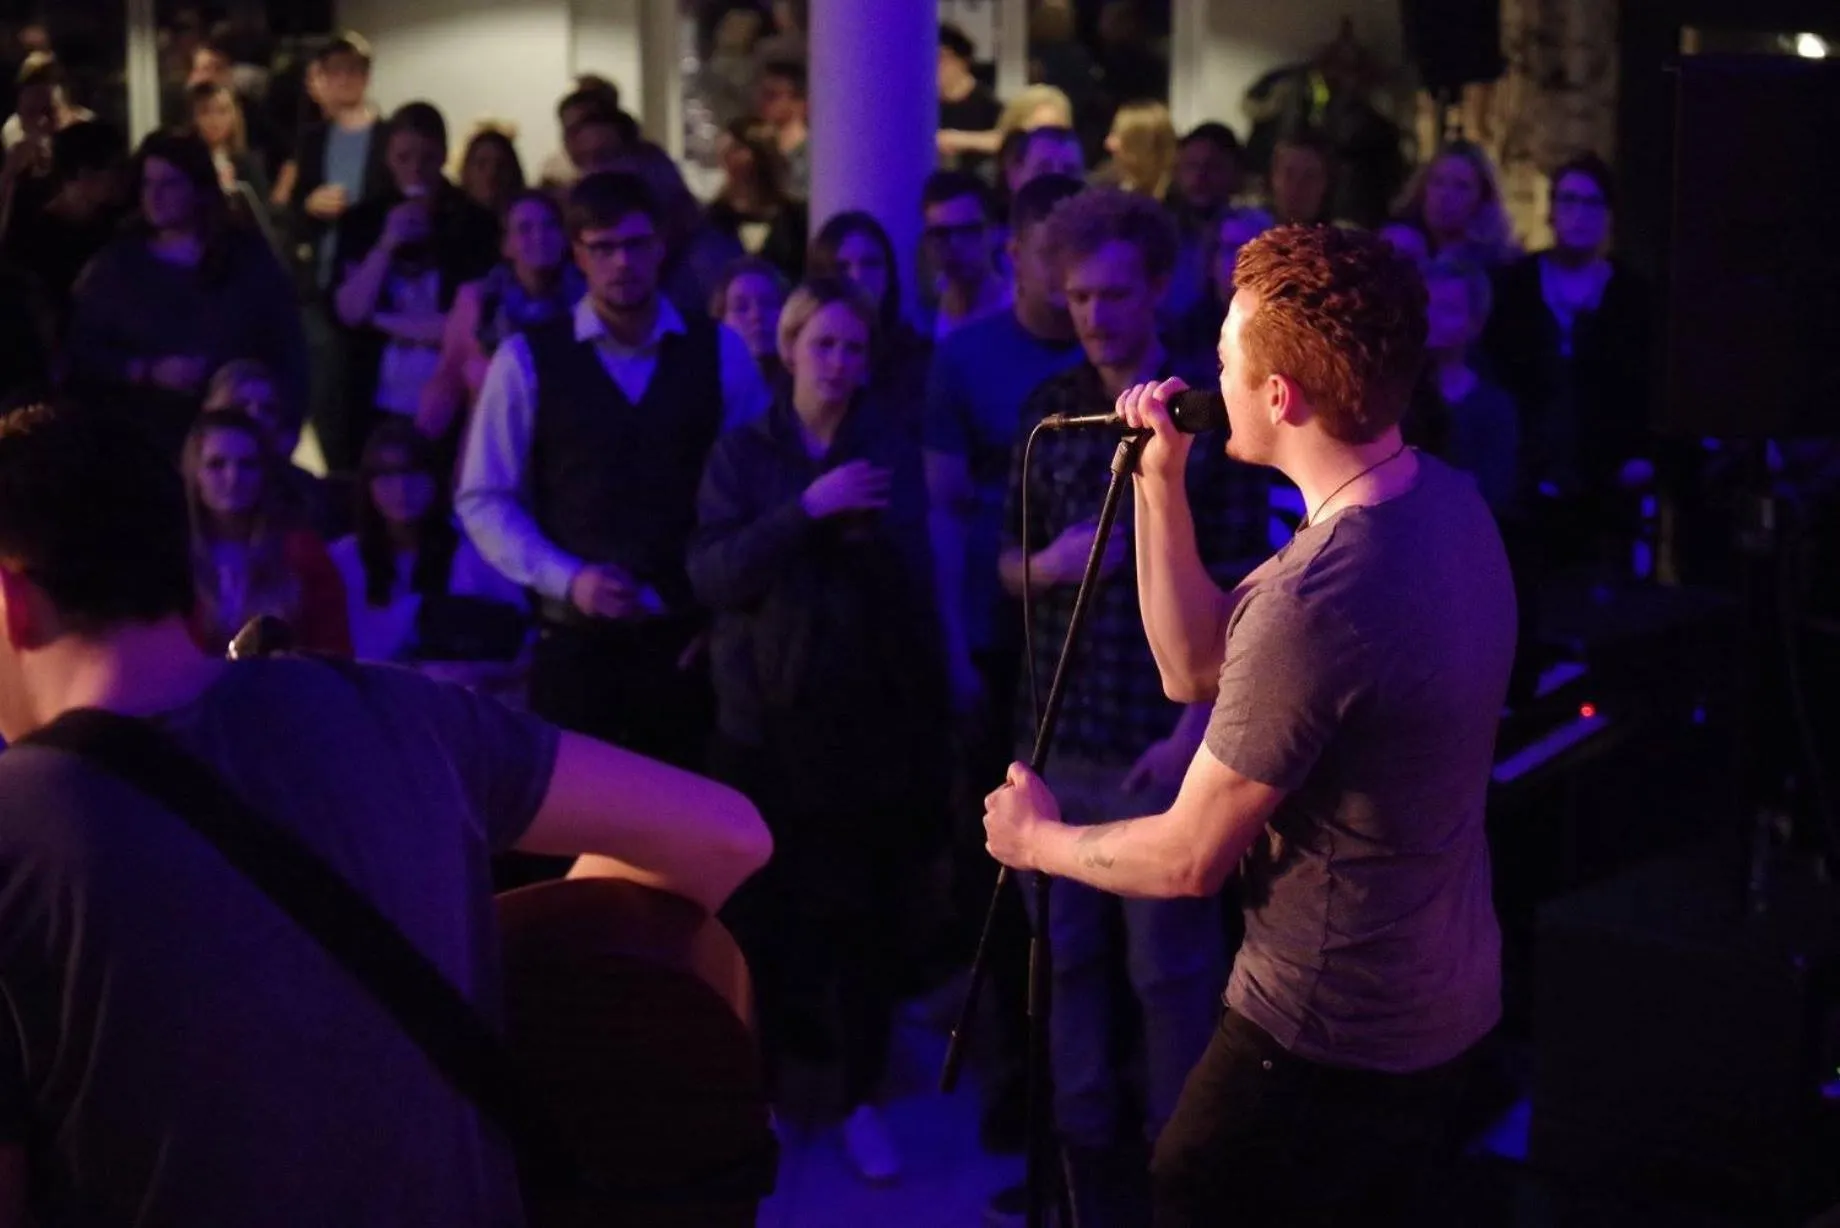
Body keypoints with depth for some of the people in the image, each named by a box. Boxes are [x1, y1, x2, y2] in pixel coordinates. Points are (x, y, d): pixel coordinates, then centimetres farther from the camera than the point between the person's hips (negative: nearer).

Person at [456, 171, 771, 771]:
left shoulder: (721, 353, 6)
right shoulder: (527, 359, 1)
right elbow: (483, 500, 1)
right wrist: (566, 579, -11)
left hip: (689, 638, 1)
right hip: (577, 637, -1)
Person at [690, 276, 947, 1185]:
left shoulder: (893, 452, 8)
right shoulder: (743, 452, 5)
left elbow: (916, 584, 7)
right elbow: (711, 573, -8)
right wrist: (806, 511, -17)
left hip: (871, 714, 1)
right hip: (766, 715, -1)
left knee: (868, 914, -1)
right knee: (762, 911, -5)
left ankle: (863, 1099, 12)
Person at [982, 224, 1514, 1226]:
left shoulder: (1318, 597, -31)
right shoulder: (1447, 500, -2)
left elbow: (1191, 860, -18)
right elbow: (1197, 664, 6)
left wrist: (1037, 840, 0)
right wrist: (1160, 480, -2)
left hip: (1329, 1040, -9)